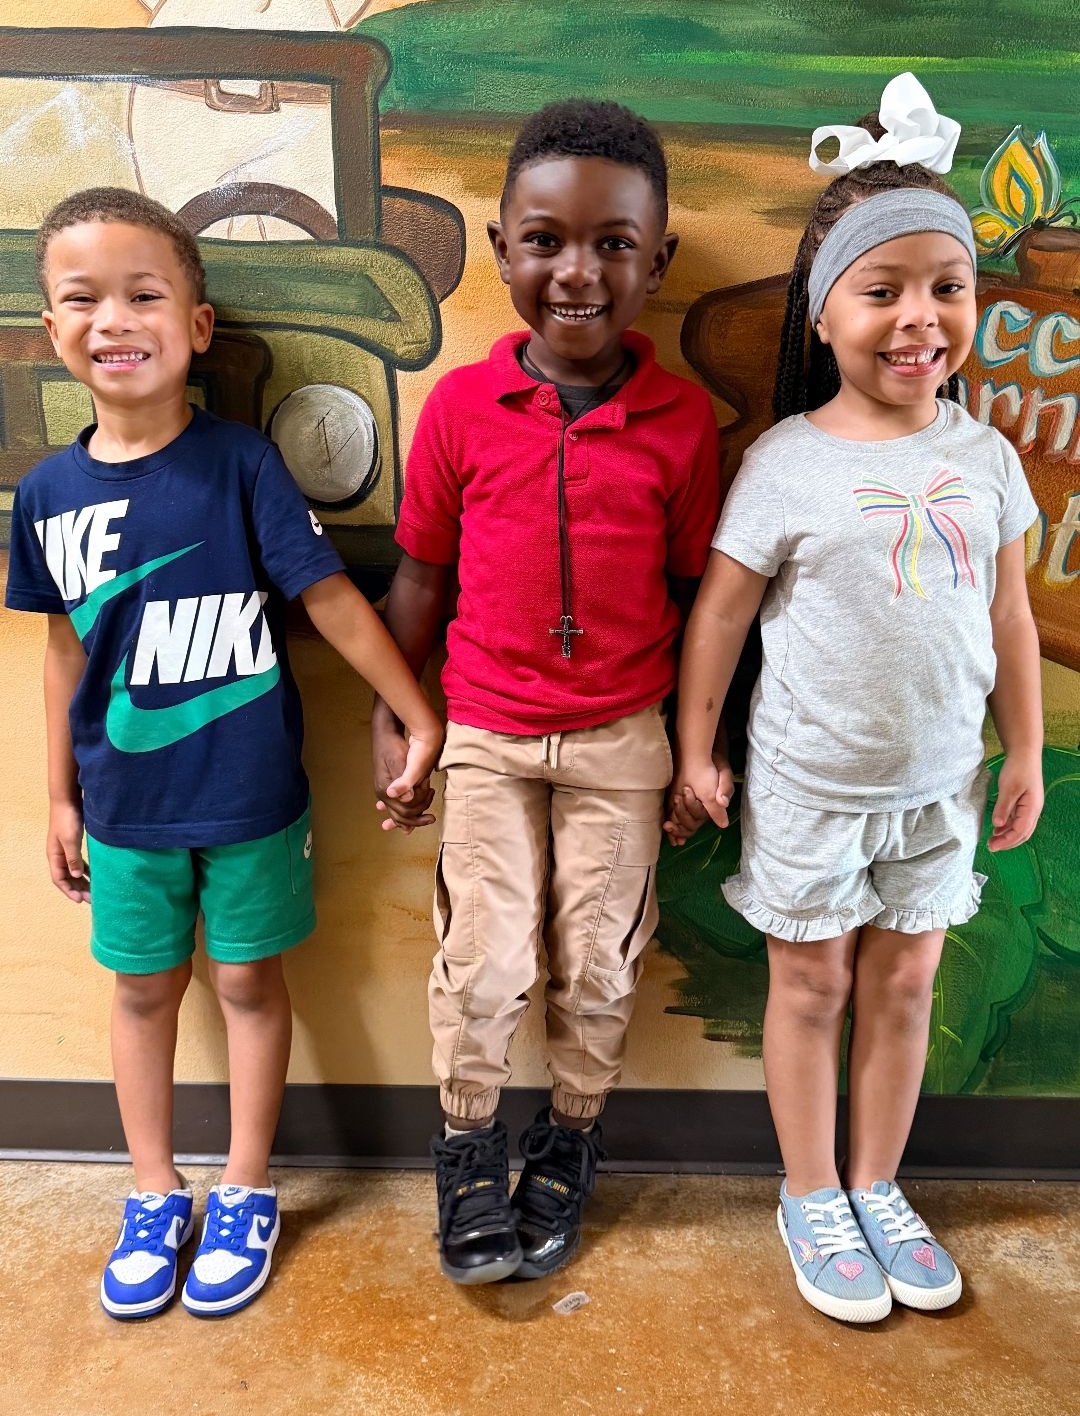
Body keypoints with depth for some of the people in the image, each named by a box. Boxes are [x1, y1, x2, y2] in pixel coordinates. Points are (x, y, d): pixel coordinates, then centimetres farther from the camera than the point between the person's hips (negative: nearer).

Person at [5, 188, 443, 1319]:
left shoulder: (240, 464, -12)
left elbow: (333, 601, -10)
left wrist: (422, 722, -8)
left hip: (249, 797, -3)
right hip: (125, 804, 3)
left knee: (248, 980, 12)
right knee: (142, 989, 16)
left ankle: (244, 1191, 33)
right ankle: (154, 1194, 38)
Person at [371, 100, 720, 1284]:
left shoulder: (683, 417, -6)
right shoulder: (460, 404, -6)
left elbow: (696, 590, 1)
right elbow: (421, 574, 2)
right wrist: (390, 722, 4)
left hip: (621, 739, 1)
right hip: (486, 732, 0)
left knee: (596, 966, 12)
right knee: (482, 965, 6)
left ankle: (568, 1144, 39)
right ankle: (468, 1144, 33)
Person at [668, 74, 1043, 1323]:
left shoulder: (984, 455, 0)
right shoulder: (787, 462, -12)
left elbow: (1009, 612, 7)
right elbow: (720, 609, -7)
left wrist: (1026, 753, 9)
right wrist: (693, 751, -5)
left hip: (938, 779, 4)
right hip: (809, 782, -3)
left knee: (902, 986, 15)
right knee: (813, 986, 12)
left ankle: (878, 1189, 37)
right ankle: (812, 1202, 32)